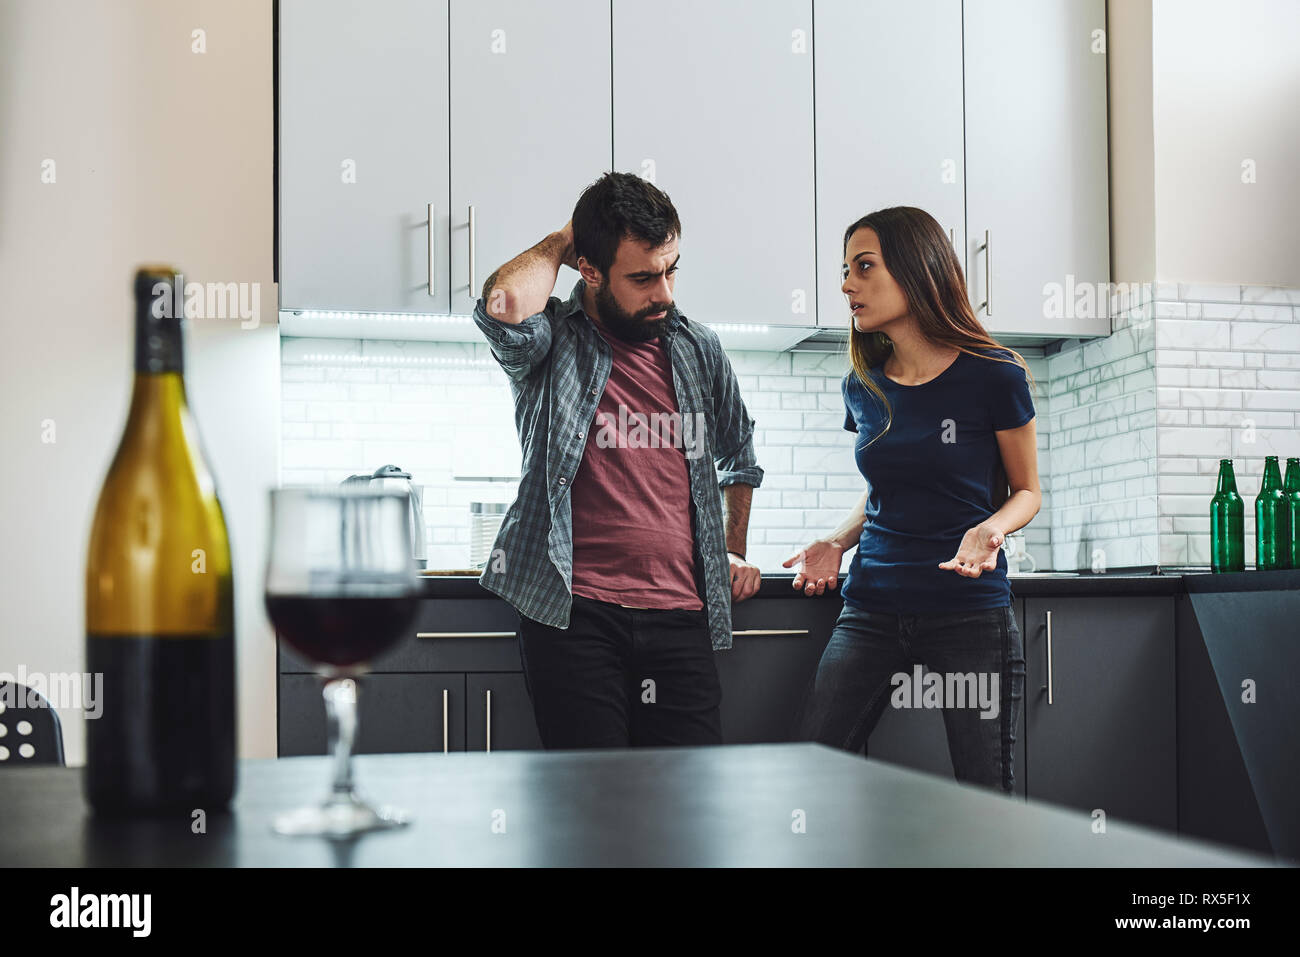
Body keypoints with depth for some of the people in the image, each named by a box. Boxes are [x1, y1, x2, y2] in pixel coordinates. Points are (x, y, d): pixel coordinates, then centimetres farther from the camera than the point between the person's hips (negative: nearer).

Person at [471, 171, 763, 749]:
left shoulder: (699, 348, 14)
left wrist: (735, 550, 26)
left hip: (680, 616, 4)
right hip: (574, 616, -4)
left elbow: (738, 454, 32)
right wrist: (557, 243, -6)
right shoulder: (553, 344, 1)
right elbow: (507, 308, -25)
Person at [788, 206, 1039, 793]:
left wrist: (989, 529, -17)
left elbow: (1026, 490, 5)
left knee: (986, 799, 1)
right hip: (872, 610, 4)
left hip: (971, 615, -4)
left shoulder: (992, 376, -6)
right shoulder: (863, 387, 8)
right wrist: (838, 541, 3)